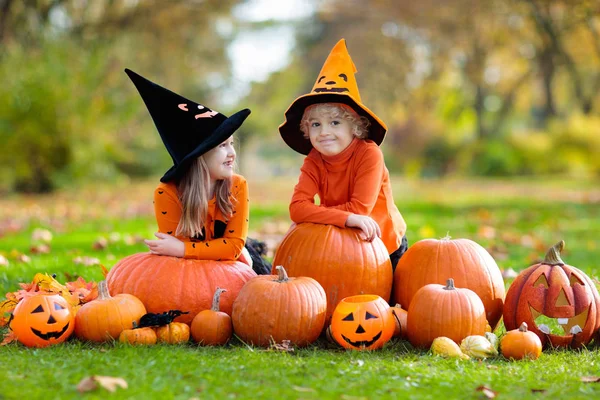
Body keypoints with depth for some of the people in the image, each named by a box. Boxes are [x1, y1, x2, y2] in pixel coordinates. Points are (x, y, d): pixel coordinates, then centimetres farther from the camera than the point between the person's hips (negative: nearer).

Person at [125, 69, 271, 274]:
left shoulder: (237, 186, -14)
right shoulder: (167, 194, -20)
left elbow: (234, 245, -18)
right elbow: (176, 250, -19)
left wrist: (182, 249, -30)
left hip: (229, 264, 1)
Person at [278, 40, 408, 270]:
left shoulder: (369, 153, -24)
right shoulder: (314, 162, -14)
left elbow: (360, 207, -31)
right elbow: (297, 208, -28)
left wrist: (315, 213, -23)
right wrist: (346, 218, -42)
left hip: (385, 247, -2)